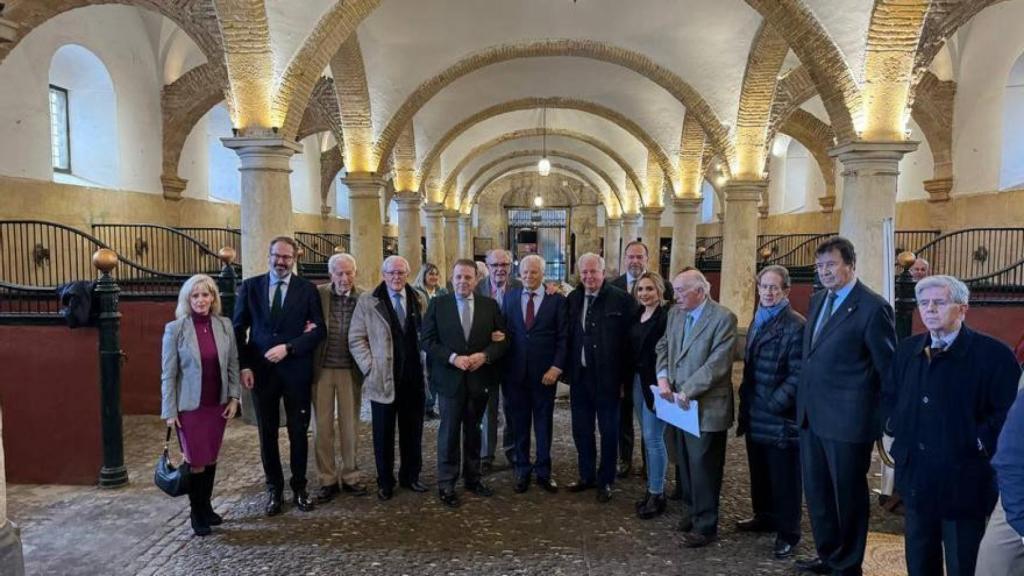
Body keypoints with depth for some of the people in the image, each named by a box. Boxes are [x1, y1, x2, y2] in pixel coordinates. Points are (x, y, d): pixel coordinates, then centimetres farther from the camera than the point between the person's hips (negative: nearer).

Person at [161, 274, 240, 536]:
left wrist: (234, 397, 2)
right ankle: (196, 513, 22)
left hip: (218, 404, 3)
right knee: (196, 461, 3)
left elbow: (233, 364, 6)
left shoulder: (224, 325, -1)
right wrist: (169, 411, -7)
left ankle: (206, 506, 29)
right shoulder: (175, 329, -10)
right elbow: (168, 373, -6)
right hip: (190, 406, -3)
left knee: (211, 458, 12)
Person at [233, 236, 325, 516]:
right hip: (261, 370, 1)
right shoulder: (250, 286, 4)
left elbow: (318, 330, -4)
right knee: (267, 433, 10)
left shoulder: (307, 289, 0)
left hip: (296, 370, -1)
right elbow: (239, 329, 5)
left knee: (299, 431, 8)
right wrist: (244, 366, -4)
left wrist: (288, 348, -15)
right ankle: (274, 488, 25)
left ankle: (299, 487, 24)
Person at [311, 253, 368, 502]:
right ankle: (328, 480, 20)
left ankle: (350, 476, 26)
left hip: (350, 370, 0)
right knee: (323, 426, 7)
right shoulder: (317, 294, -3)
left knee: (350, 425, 11)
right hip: (321, 369, 0)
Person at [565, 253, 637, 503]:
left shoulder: (622, 300, -9)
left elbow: (631, 339, -7)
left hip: (608, 377, -4)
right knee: (581, 429, 14)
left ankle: (605, 481, 25)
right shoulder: (572, 299, 4)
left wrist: (625, 377, -8)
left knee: (609, 430, 10)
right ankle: (586, 476, 32)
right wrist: (568, 371, 3)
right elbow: (567, 336, 8)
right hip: (579, 375, 4)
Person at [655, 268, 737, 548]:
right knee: (686, 462, 17)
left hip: (706, 406, -6)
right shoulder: (675, 313, 8)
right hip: (681, 404, 7)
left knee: (703, 466, 1)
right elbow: (663, 347, 13)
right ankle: (694, 510, 34)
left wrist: (687, 391, -21)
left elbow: (718, 364, -20)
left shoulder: (723, 318, -14)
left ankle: (706, 525, 15)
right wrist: (663, 376, -5)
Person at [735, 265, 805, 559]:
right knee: (759, 471, 20)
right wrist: (745, 400, 13)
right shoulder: (757, 321, 12)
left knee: (783, 477, 5)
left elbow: (798, 375, -17)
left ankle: (787, 533, 19)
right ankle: (764, 517, 37)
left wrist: (774, 404, -20)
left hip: (780, 415, -7)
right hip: (755, 413, 8)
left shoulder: (796, 326, -15)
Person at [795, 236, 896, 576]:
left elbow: (889, 370, -9)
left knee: (848, 495, 10)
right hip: (811, 416, 8)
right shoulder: (818, 301, 11)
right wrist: (804, 401, 14)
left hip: (847, 419, -7)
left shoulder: (872, 307, -13)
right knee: (816, 492, 18)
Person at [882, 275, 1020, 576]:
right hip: (915, 478, 6)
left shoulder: (994, 354, -11)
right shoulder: (907, 350, 8)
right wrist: (894, 425, 5)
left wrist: (981, 442, -16)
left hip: (963, 482, -5)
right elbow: (888, 395, 20)